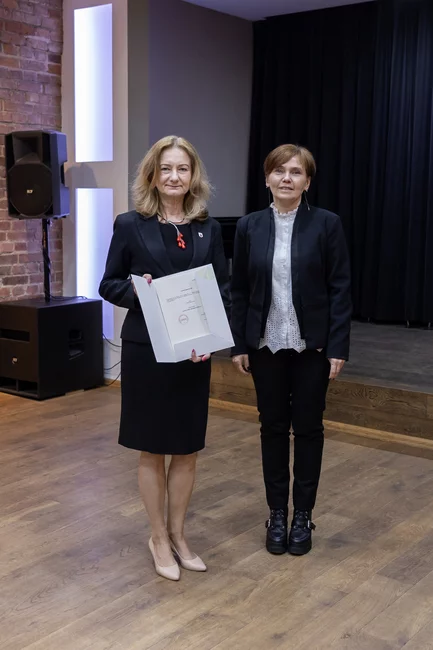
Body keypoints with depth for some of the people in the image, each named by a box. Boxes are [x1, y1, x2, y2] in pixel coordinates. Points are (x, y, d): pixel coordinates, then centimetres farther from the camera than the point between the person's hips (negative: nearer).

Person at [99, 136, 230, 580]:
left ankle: (177, 534, 30)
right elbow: (108, 285, 1)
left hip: (194, 353, 3)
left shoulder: (208, 229, 5)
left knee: (187, 450, 11)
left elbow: (223, 290, 5)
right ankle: (159, 538, 26)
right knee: (152, 450, 8)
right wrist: (136, 289, -20)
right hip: (145, 350, -3)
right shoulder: (130, 225, -3)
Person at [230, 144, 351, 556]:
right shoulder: (249, 226, 2)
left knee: (308, 428, 8)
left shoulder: (326, 224, -5)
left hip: (311, 345, -2)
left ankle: (303, 515, 23)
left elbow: (340, 289, -5)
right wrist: (238, 345, 0)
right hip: (266, 345, 2)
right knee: (272, 428, 10)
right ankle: (277, 513, 24)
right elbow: (238, 290, 4)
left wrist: (338, 348, -9)